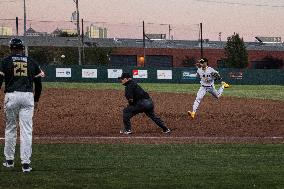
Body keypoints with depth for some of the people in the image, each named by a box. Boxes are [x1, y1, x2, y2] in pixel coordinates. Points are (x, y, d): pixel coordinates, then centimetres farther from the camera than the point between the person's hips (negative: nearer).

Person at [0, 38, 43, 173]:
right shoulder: (32, 62, 9)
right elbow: (38, 83, 10)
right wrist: (36, 100, 22)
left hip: (11, 97, -1)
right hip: (28, 97, 1)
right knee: (26, 131, -2)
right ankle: (25, 163, -8)